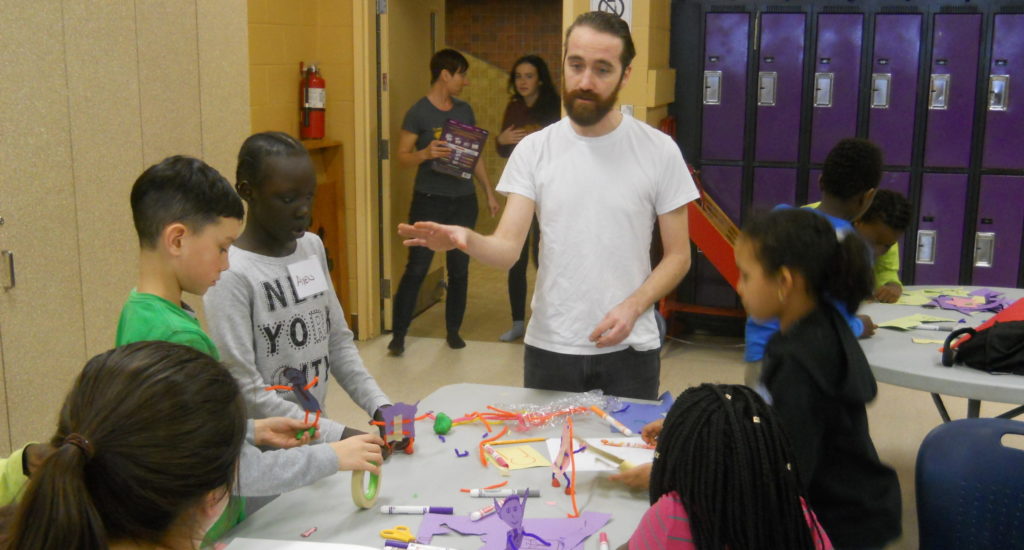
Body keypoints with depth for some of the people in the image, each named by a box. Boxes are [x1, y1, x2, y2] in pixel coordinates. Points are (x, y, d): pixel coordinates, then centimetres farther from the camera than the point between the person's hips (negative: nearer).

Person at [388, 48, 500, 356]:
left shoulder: (465, 110, 9)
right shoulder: (418, 112, -7)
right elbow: (403, 156, -7)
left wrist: (489, 193, 11)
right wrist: (426, 153, -27)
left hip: (463, 200, 5)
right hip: (429, 200, -5)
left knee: (459, 268, 8)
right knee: (417, 268, -4)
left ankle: (453, 330, 21)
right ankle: (398, 334, 4)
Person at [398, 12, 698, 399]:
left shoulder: (659, 151, -5)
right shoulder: (533, 150, -3)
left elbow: (678, 256, -1)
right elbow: (507, 250, -10)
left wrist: (633, 307, -17)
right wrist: (466, 239, -31)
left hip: (629, 350, -1)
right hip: (549, 348, 1)